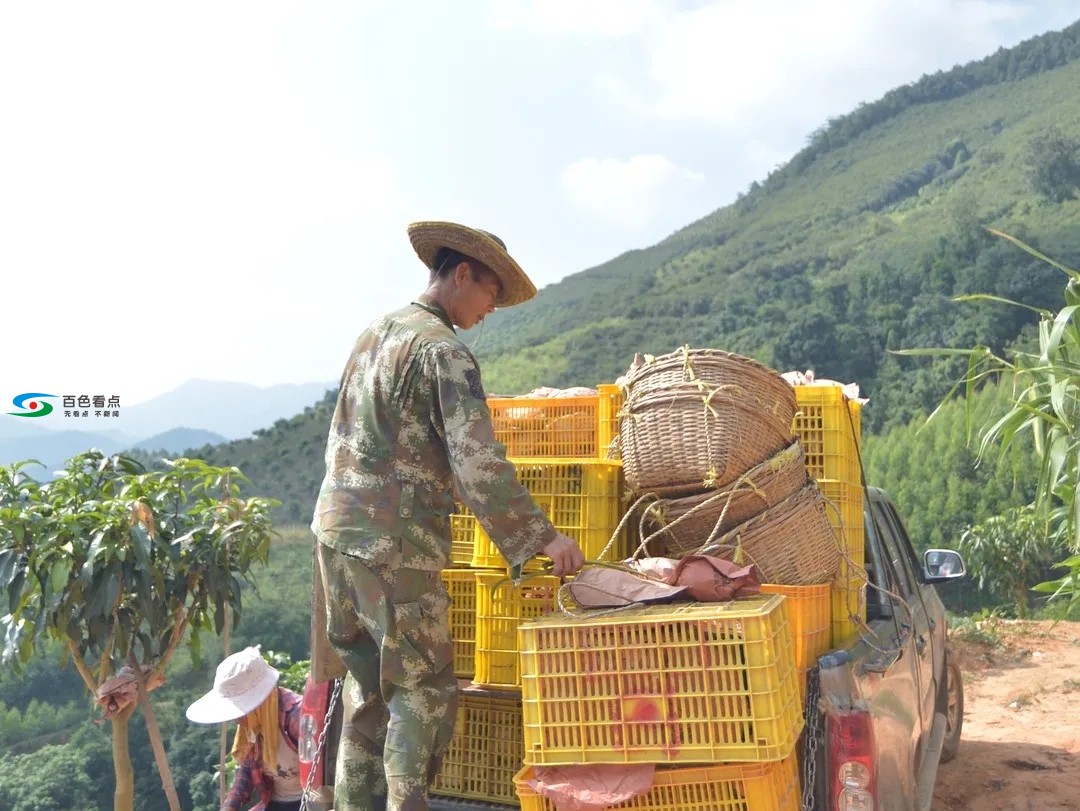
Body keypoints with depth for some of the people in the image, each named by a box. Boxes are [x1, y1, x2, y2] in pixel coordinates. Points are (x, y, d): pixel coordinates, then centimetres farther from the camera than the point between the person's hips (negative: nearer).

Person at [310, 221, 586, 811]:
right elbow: (479, 464, -20)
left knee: (368, 681, 17)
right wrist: (541, 536, -17)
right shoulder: (444, 350, -13)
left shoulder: (373, 334, 14)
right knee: (424, 688, 2)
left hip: (335, 525, 9)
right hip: (394, 543, -9)